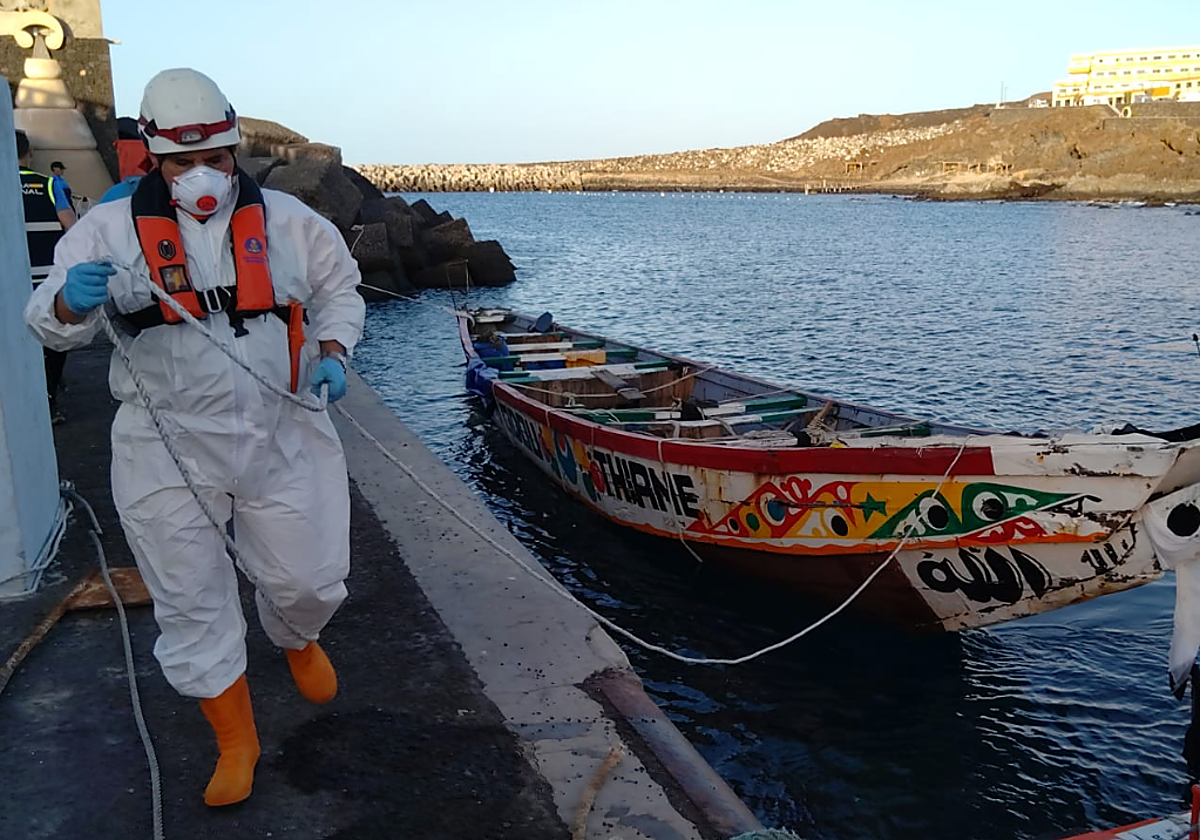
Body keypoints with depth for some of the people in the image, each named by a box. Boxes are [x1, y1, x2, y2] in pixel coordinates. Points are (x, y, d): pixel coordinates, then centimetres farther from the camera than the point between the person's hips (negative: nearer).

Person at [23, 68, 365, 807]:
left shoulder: (286, 219, 0)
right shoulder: (111, 227, -3)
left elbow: (339, 289, 14)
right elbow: (48, 323, -5)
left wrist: (333, 352, -4)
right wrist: (71, 303, -28)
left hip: (283, 436, 1)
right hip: (169, 451, 0)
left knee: (310, 579, 10)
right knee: (192, 604, 8)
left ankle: (296, 639, 49)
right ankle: (236, 741, 28)